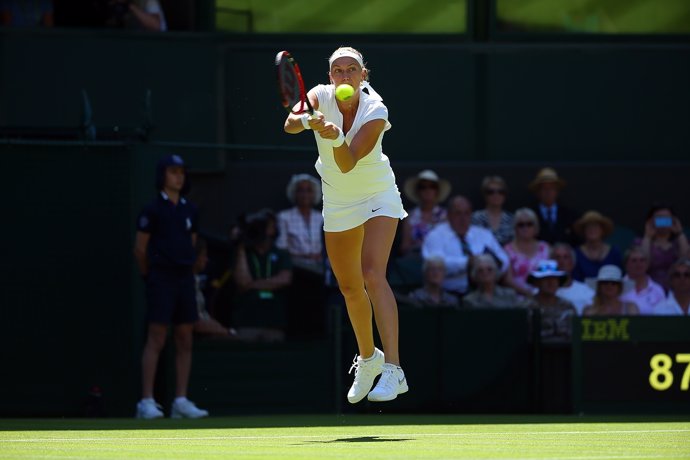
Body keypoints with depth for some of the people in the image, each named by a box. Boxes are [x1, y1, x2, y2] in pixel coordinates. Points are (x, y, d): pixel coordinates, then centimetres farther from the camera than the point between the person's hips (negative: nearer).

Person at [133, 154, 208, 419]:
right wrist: (150, 276, 7)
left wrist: (185, 267, 14)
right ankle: (147, 402, -10)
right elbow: (140, 248, -2)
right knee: (156, 339, -9)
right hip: (161, 279, -6)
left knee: (185, 340, 4)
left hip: (185, 277, 6)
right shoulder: (153, 210, -5)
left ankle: (181, 401, 7)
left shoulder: (190, 210, 12)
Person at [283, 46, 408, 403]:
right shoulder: (320, 97, -15)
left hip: (378, 196, -4)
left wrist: (335, 137, -48)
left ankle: (392, 370, -32)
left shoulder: (376, 113, -23)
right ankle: (368, 358, 39)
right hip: (337, 201, 4)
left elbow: (348, 163, -30)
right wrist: (307, 121, -55)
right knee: (349, 287, 13)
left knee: (373, 274, -24)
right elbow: (290, 125, -34)